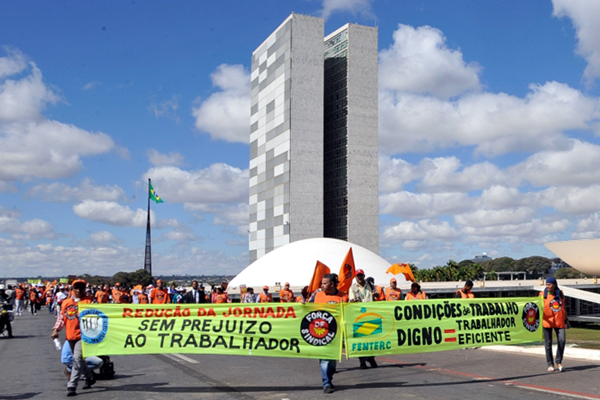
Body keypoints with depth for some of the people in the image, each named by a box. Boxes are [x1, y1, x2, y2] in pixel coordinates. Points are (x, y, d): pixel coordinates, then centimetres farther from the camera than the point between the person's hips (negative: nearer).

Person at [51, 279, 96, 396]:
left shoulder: (89, 301, -1)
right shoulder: (66, 302, 11)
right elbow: (61, 317, 12)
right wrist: (56, 329, 1)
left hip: (82, 335, -6)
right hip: (70, 335, 6)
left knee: (78, 359, -14)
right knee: (78, 360, 18)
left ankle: (72, 386, -13)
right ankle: (89, 378, 37)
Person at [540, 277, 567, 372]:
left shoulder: (560, 294, 8)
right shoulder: (543, 294, -1)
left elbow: (563, 307, 18)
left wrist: (565, 320, 19)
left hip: (559, 321, 2)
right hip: (547, 321, -2)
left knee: (562, 340, -9)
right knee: (548, 343, 2)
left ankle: (559, 362, 9)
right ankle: (550, 364, 13)